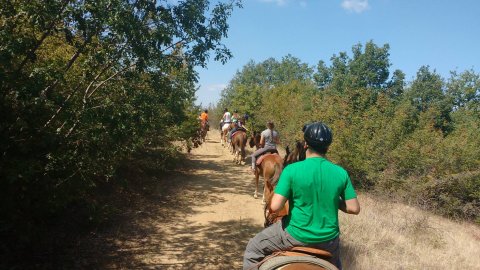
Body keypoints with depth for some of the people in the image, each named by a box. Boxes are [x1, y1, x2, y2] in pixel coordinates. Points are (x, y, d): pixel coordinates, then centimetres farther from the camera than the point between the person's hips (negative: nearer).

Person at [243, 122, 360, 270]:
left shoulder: (292, 169, -18)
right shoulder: (341, 173, -8)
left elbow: (275, 207, -21)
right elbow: (354, 208, -4)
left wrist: (269, 208, 1)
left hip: (297, 235, -4)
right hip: (329, 240, 4)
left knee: (253, 249, 20)